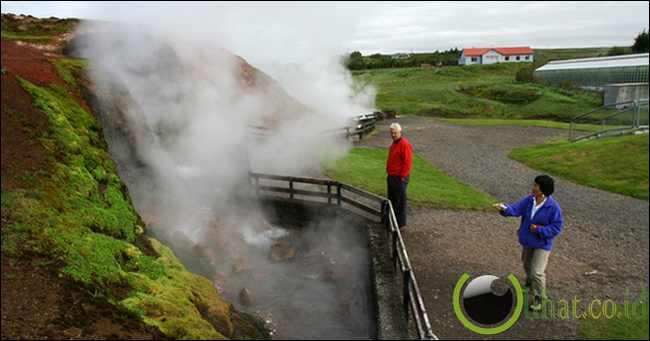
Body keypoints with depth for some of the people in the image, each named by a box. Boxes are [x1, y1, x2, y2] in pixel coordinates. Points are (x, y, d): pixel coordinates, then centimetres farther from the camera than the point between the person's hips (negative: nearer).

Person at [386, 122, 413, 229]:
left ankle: (400, 222, 9)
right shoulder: (394, 143, 13)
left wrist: (402, 177, -19)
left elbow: (407, 162, -21)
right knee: (391, 199, 19)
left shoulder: (404, 144, -17)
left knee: (400, 201, -1)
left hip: (399, 178, -10)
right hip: (392, 177, 10)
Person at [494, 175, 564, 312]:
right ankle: (530, 282, 53)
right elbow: (515, 209, -18)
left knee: (537, 272, -6)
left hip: (542, 243, -6)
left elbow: (557, 227, -18)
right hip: (528, 241, 6)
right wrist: (504, 208, -38)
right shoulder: (529, 200, -8)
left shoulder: (553, 207, -23)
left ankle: (539, 298, 15)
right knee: (527, 265, 25)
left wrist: (539, 230, -26)